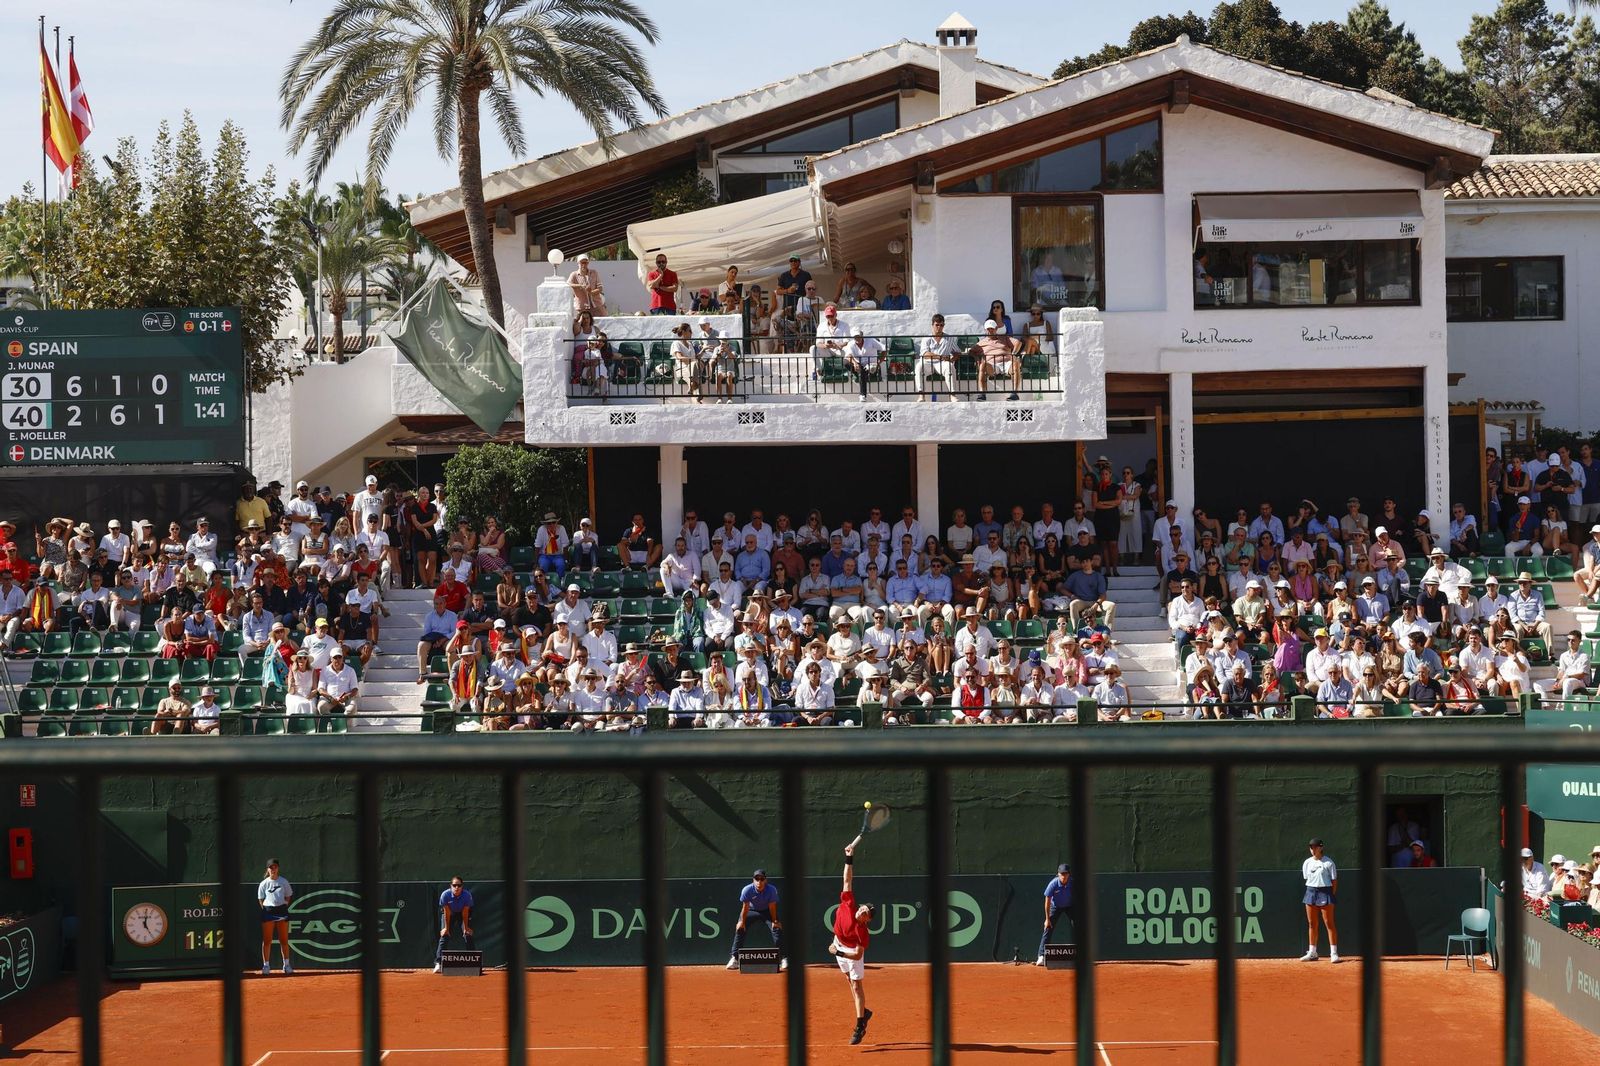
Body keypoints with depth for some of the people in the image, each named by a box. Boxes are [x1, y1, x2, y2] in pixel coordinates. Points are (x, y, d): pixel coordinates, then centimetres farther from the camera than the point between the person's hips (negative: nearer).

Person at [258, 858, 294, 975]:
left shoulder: (284, 881, 5)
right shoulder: (264, 883, 3)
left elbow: (288, 896, 13)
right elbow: (260, 899, 9)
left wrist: (284, 905, 0)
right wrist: (265, 909, -2)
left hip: (282, 910, 1)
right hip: (268, 911, -1)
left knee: (284, 940, 6)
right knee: (267, 940, -1)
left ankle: (287, 964, 13)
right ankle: (266, 965, 5)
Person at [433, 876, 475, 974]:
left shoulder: (467, 895, -31)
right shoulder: (445, 895, -31)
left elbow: (465, 913, -24)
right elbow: (447, 912, -22)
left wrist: (466, 928, -16)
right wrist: (446, 927, -15)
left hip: (463, 912, 0)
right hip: (449, 913, 0)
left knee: (468, 935, -10)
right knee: (444, 935, -12)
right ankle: (438, 964, -13)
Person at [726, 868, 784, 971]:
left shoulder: (772, 890, -30)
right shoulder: (747, 890, -30)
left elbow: (772, 907, -21)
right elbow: (745, 907, -21)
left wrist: (774, 921, -16)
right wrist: (742, 921, -18)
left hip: (767, 911, 0)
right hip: (752, 911, 0)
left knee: (777, 928, -17)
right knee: (739, 928, -14)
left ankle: (783, 958, -8)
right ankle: (734, 958, -6)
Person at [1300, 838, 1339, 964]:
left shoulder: (1328, 862, -4)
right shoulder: (1307, 863, 10)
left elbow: (1334, 880, -3)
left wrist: (1332, 895, -8)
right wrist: (1312, 891, 6)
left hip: (1325, 892, -5)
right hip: (1311, 891, 5)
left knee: (1329, 923, -6)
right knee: (1311, 924, 8)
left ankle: (1334, 953, -6)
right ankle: (1312, 952, 15)